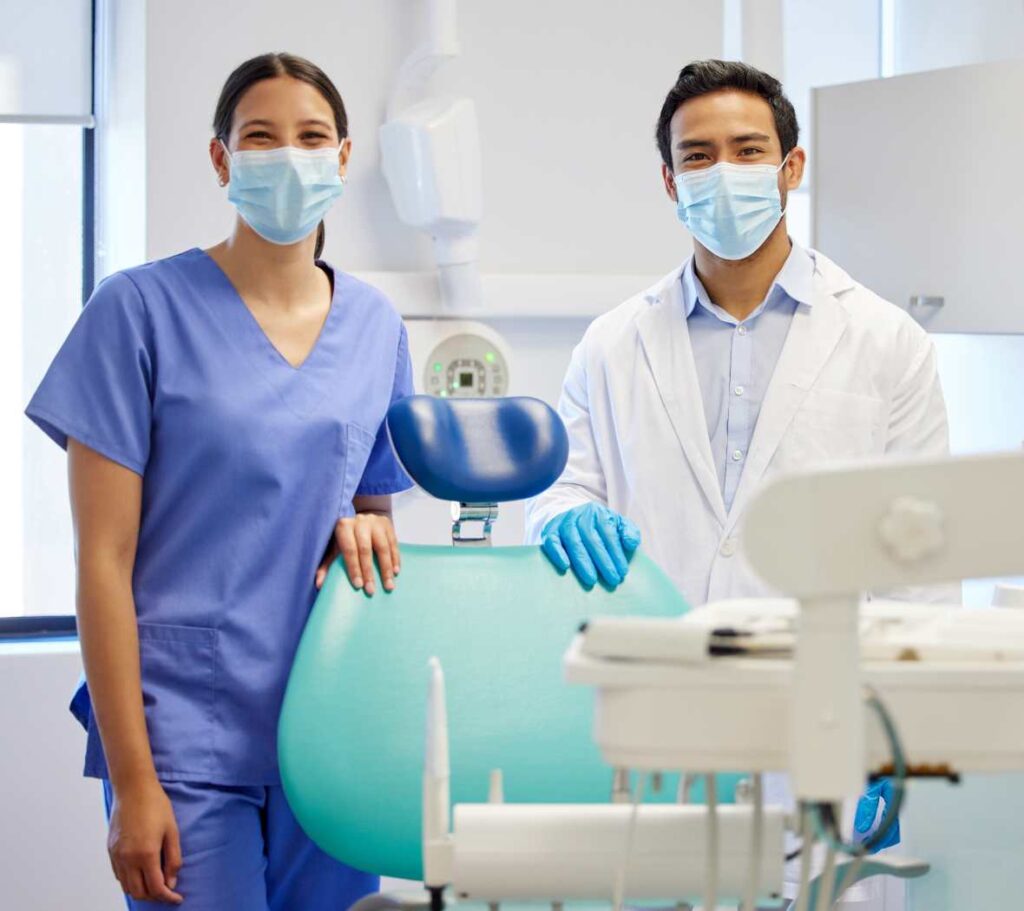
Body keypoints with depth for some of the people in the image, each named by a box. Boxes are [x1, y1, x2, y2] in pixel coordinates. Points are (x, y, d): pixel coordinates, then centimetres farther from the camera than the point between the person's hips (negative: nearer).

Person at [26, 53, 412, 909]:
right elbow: (104, 559, -8)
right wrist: (132, 782, -12)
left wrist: (366, 528, -4)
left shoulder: (376, 326, 9)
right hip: (186, 734, -4)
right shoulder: (142, 310, -5)